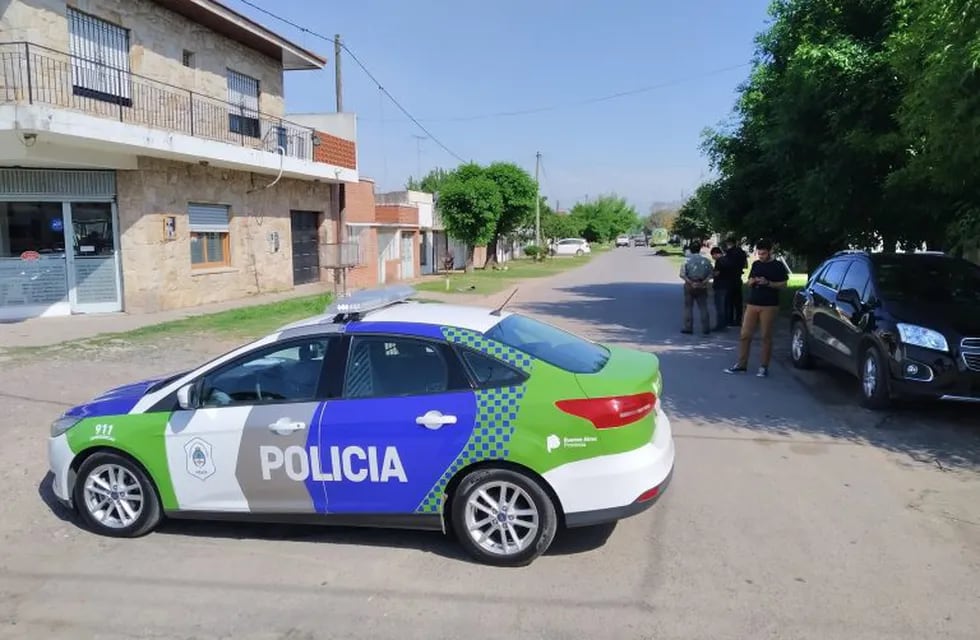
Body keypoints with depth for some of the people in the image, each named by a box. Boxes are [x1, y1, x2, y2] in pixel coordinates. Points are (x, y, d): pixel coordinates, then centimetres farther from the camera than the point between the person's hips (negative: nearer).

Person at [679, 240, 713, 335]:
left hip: (690, 286, -2)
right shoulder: (706, 260, 0)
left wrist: (690, 282, -10)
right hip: (702, 287, 2)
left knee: (688, 307, 6)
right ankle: (705, 328, 8)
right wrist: (704, 282, -6)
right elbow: (710, 274, -1)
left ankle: (688, 328, 5)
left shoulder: (687, 260, -7)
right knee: (703, 307, 7)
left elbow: (682, 274, -13)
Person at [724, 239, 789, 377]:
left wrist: (768, 283, -18)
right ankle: (741, 364, 8)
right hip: (752, 304, 4)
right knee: (745, 335, 1)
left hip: (769, 306, -4)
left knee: (766, 336, 0)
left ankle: (764, 367, 8)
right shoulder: (756, 264, 13)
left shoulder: (778, 266, -1)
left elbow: (783, 284, -4)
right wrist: (752, 281, -6)